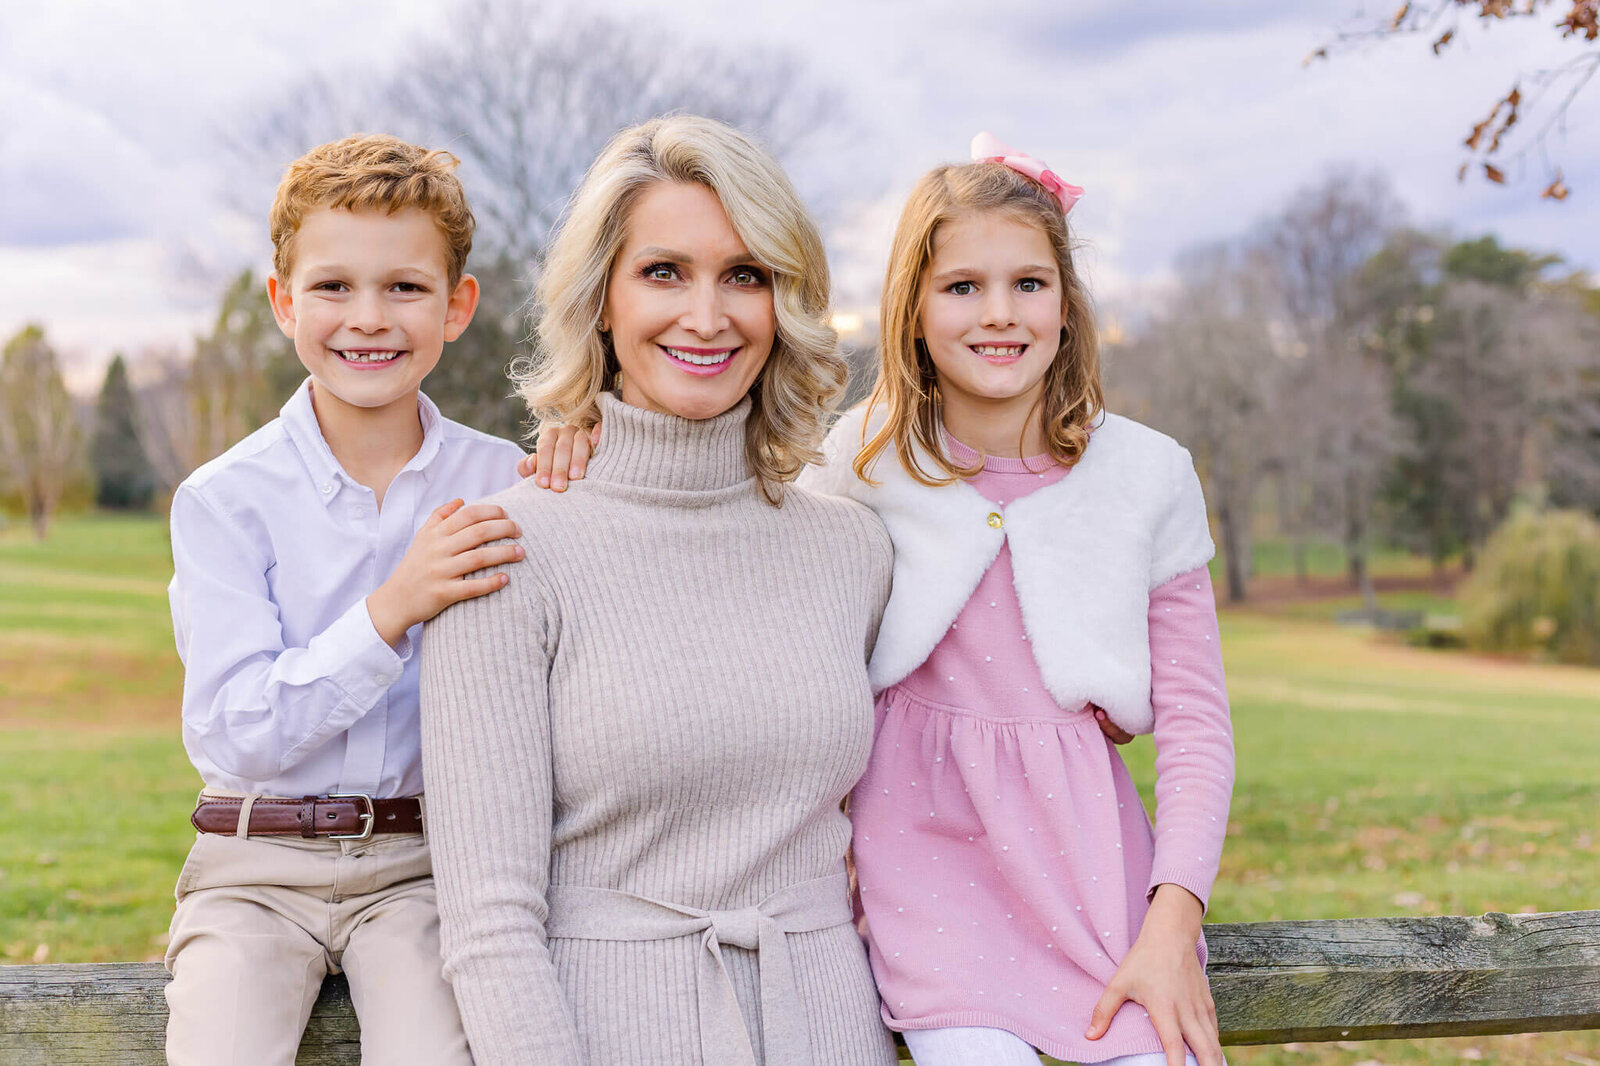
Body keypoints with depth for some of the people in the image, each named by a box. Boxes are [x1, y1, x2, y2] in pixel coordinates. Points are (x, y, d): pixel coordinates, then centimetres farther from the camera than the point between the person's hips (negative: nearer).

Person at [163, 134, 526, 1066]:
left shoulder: (501, 483, 2)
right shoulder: (226, 498, -3)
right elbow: (230, 734, -11)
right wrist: (392, 609, -22)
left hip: (427, 859, 1)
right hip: (257, 867, 0)